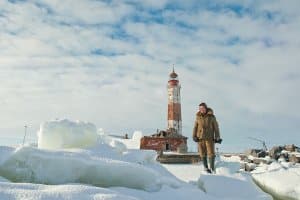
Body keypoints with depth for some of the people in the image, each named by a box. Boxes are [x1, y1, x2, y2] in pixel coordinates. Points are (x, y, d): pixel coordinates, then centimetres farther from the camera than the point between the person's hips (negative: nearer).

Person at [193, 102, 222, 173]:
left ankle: (212, 167, 9)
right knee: (203, 153, 8)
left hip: (209, 137, -2)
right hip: (200, 138, 2)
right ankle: (206, 167, 21)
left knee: (211, 153, -4)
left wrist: (217, 137, -2)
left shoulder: (211, 116, -2)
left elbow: (216, 127, 1)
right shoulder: (198, 117, 4)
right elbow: (195, 127, 9)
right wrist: (194, 136, 1)